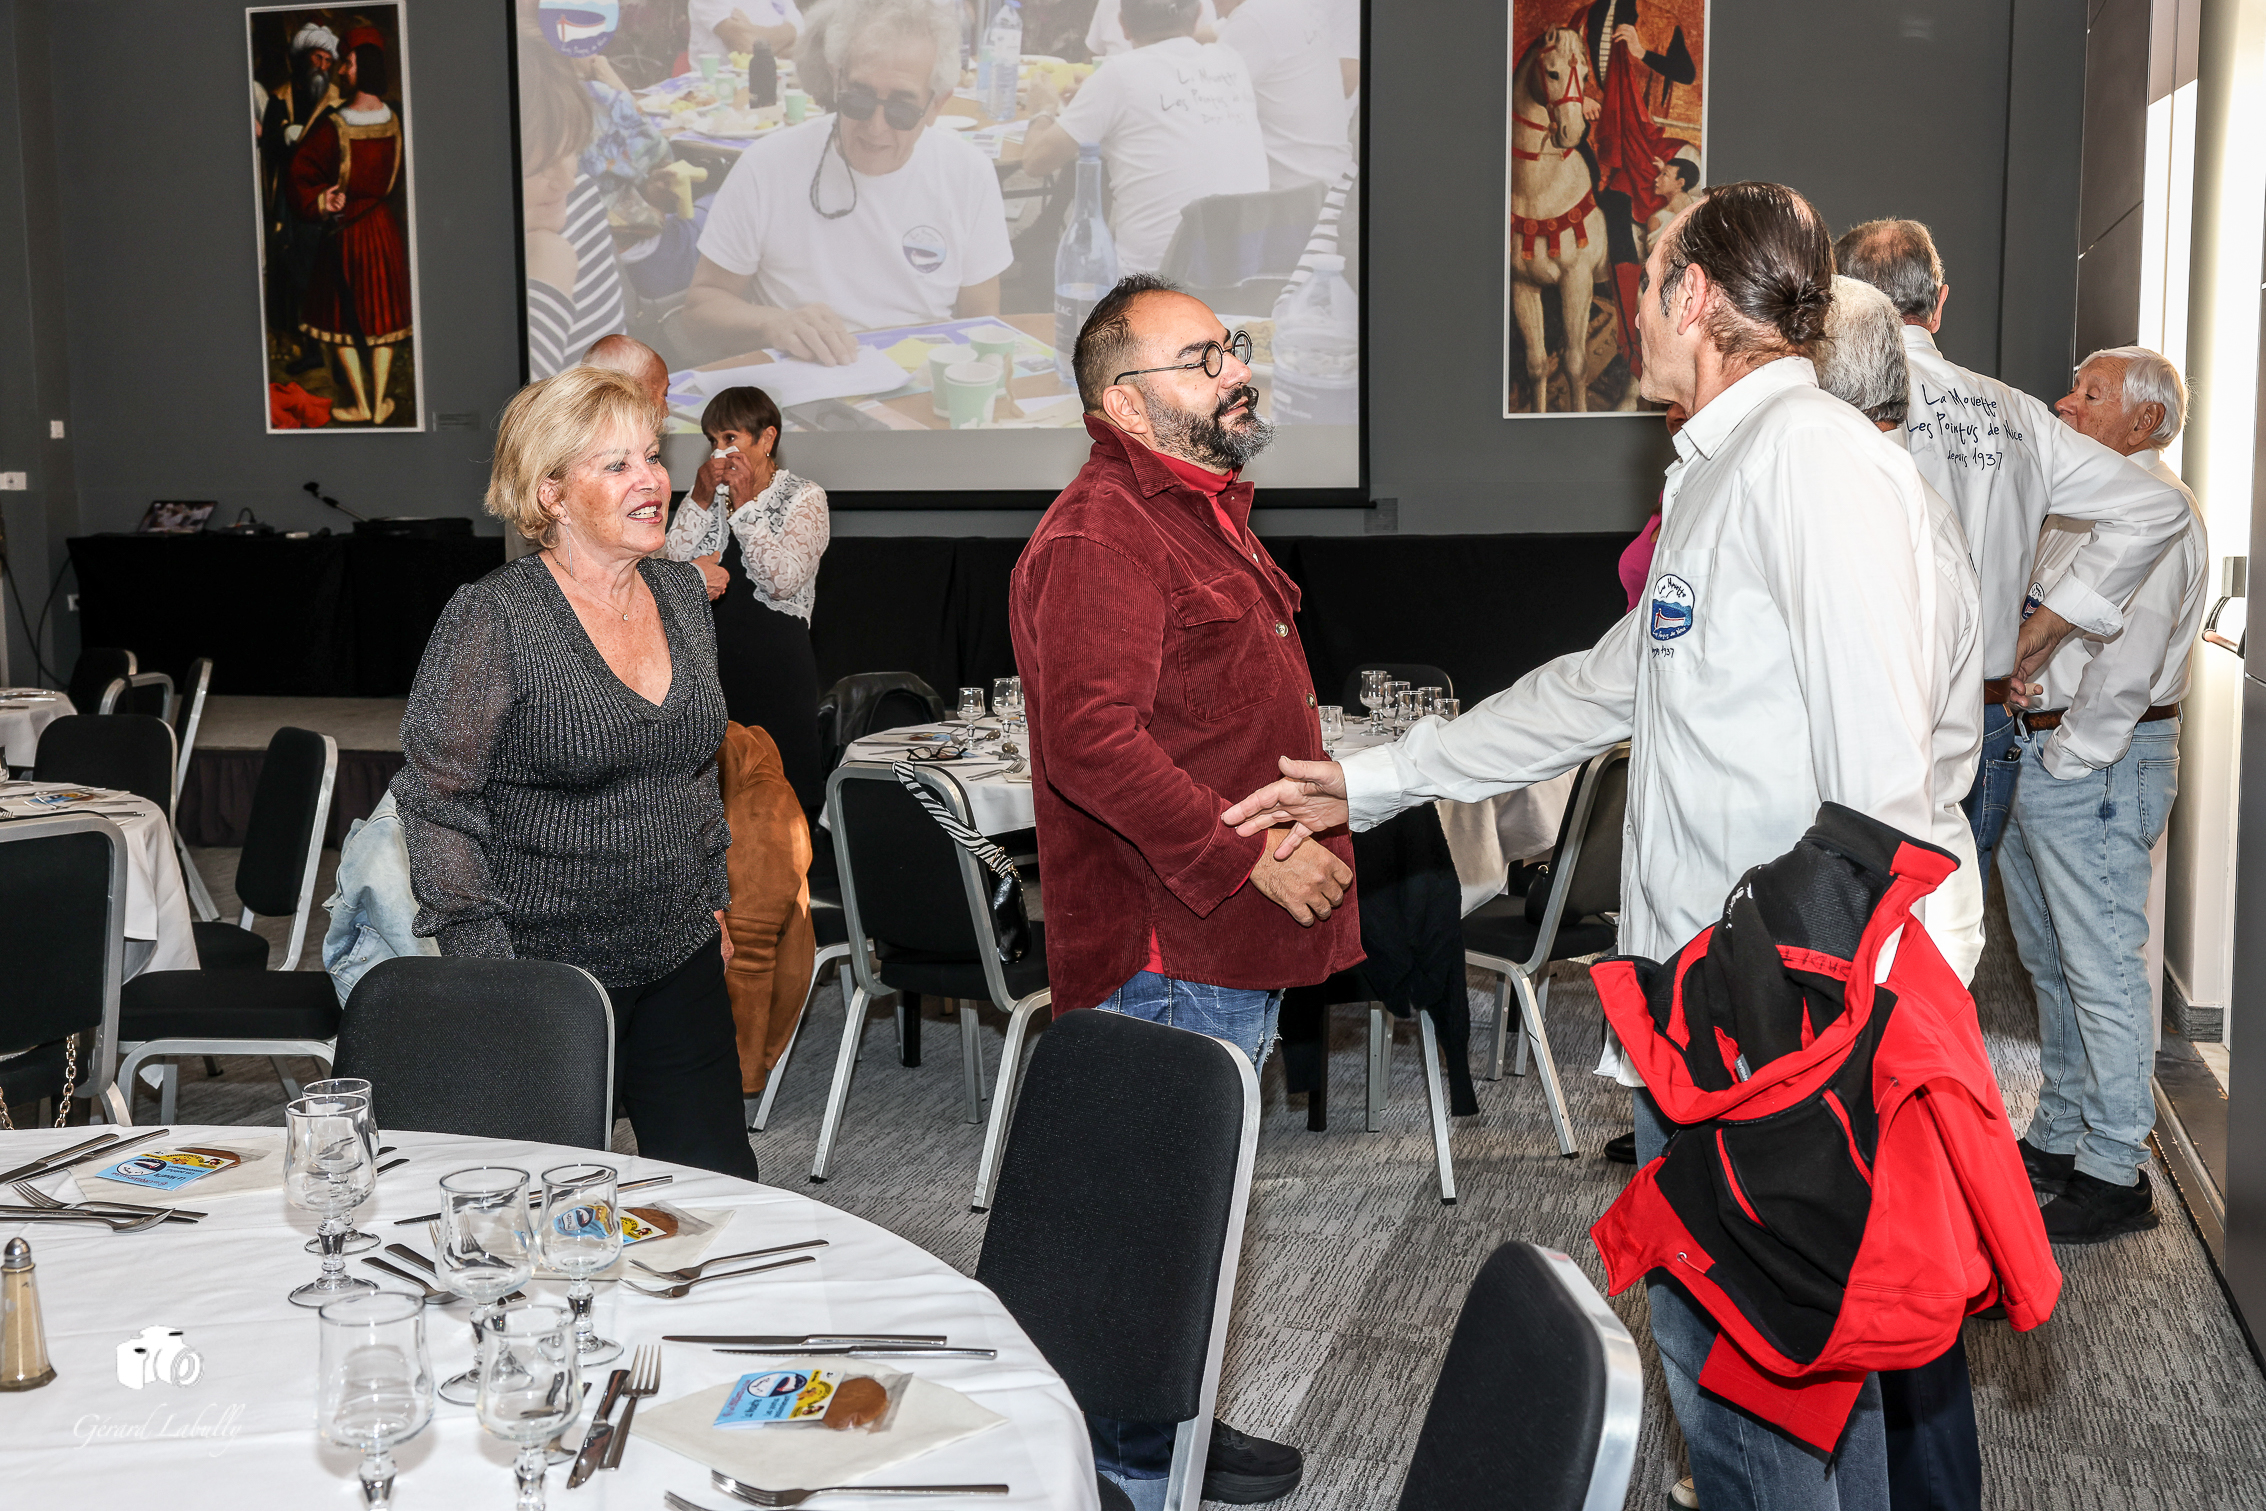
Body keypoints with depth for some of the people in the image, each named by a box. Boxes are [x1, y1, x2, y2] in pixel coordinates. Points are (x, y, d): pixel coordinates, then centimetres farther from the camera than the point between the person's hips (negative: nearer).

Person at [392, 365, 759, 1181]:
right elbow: (436, 797, -11)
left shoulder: (681, 592, 7)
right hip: (545, 965, -6)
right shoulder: (493, 617, -13)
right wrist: (484, 963, -13)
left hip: (679, 956, 6)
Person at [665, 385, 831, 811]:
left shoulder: (804, 497, 2)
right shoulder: (707, 494, 15)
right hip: (709, 662, 4)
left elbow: (784, 580, -13)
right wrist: (700, 500, -6)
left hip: (775, 667, -4)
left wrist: (745, 505, -11)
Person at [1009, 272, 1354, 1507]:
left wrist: (1309, 822, 21)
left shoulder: (1200, 510, 19)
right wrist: (1247, 857, -26)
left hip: (1230, 935, 11)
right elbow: (1092, 737, -28)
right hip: (1170, 948, -11)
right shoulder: (1099, 537, -18)